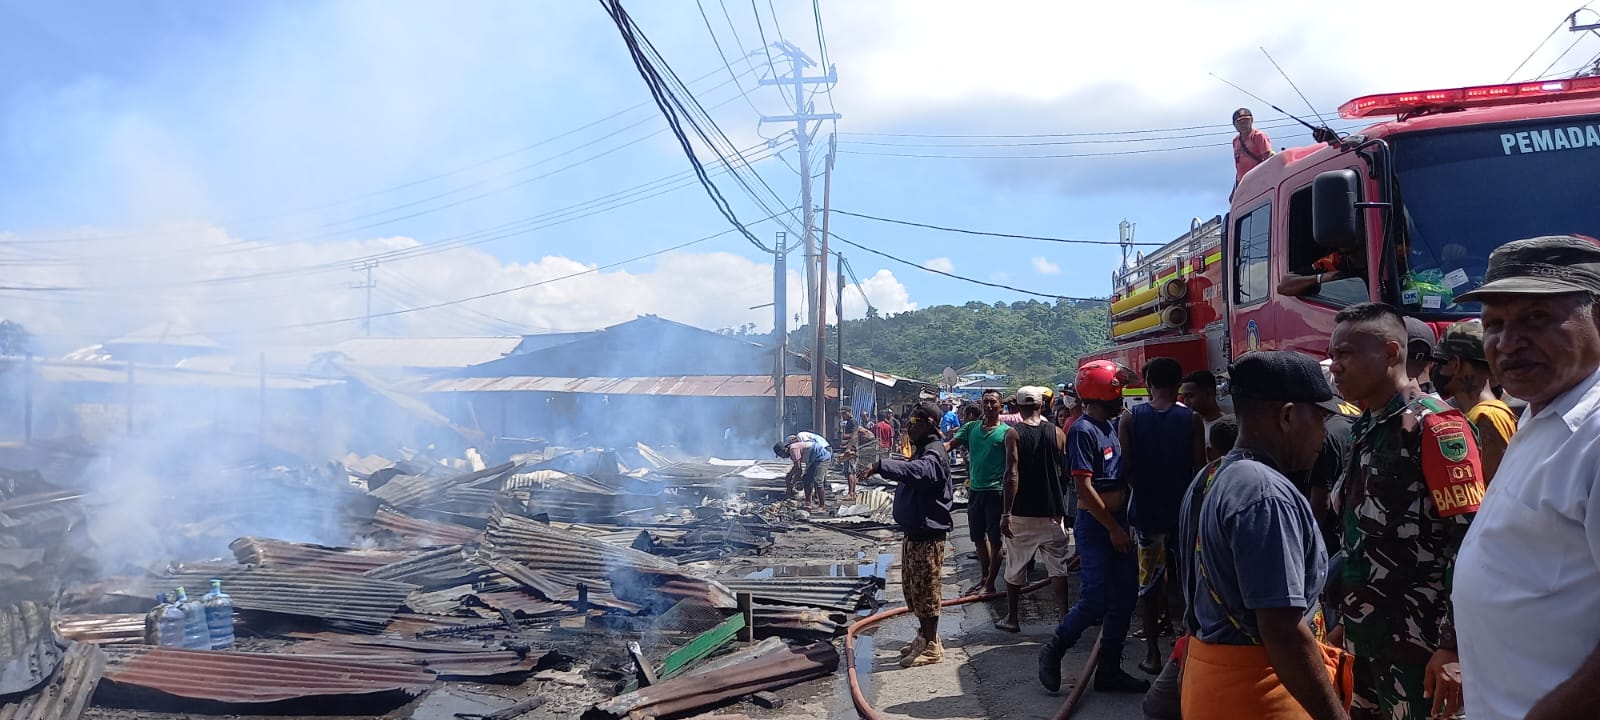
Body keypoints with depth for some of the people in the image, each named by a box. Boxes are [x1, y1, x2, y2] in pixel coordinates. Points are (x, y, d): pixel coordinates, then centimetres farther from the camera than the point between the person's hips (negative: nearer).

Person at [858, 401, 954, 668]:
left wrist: (880, 465, -51)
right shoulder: (922, 450, 14)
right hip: (914, 533, 11)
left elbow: (917, 471, -43)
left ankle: (931, 647, 11)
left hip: (928, 536, -11)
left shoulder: (934, 454, -20)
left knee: (926, 591, -1)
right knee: (913, 589, 19)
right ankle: (925, 638, 32)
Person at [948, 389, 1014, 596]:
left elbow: (1011, 466, -9)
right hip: (975, 489, 5)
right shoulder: (971, 428, 7)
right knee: (979, 537, 16)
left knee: (995, 539, 2)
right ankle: (984, 578, 30)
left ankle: (990, 584, 10)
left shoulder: (1006, 432, -6)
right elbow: (951, 444, -4)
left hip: (995, 491, -5)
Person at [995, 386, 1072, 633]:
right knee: (1057, 567, 7)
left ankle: (1011, 619, 19)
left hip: (1022, 513, -2)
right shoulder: (1057, 433, 1)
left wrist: (1006, 513, -15)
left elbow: (1012, 475, -16)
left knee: (1015, 568, 10)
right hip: (1051, 511, 2)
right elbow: (1065, 471, 9)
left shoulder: (1013, 433, -9)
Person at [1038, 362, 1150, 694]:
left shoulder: (1111, 427, 11)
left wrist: (1123, 525, 11)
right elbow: (1084, 488, -19)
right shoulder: (1083, 430, -15)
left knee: (1124, 598, 10)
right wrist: (1113, 528, -16)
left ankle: (1109, 670, 19)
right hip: (1095, 525, -8)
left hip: (1117, 523, 9)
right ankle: (1052, 652, 14)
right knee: (1095, 601, -7)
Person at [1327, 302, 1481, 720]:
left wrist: (1454, 645, -20)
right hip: (1365, 636, 8)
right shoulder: (1365, 429, 11)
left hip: (1416, 642, -8)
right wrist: (1348, 617, 17)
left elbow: (1470, 543, -18)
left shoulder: (1434, 426, -13)